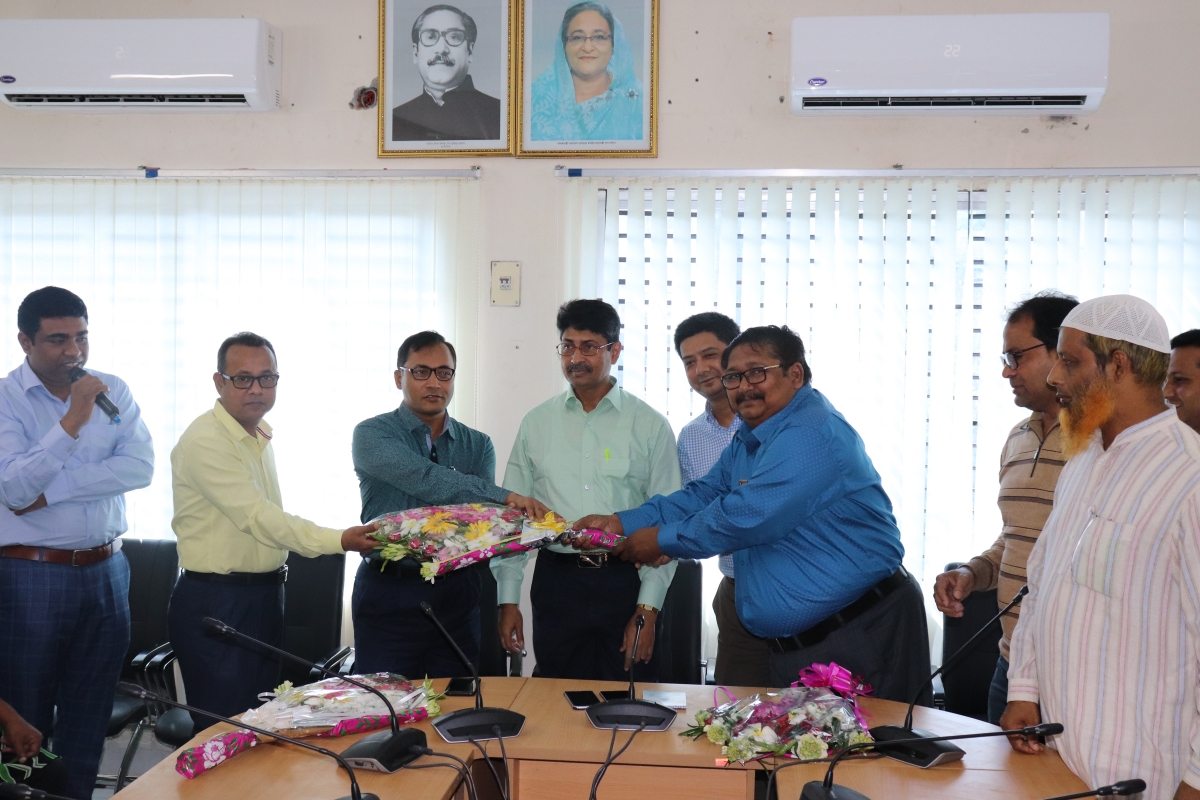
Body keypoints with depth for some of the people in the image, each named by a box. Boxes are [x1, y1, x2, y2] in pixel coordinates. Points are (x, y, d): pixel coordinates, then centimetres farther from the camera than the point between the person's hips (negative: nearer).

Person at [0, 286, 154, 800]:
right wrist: (72, 421, -24)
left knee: (89, 717, 13)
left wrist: (51, 491, -15)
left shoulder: (113, 391, 4)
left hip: (105, 571, 4)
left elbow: (140, 467, -9)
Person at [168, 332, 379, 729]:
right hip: (216, 604, -9)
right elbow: (257, 516, -26)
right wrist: (339, 540, -34)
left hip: (264, 596, 9)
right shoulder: (205, 440, -17)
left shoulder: (260, 437, 12)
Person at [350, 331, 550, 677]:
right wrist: (506, 496, -27)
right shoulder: (371, 435, -5)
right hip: (389, 594, -3)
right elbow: (426, 480, -21)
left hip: (455, 596, 4)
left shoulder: (478, 445, 9)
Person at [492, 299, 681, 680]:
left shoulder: (650, 426, 1)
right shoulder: (536, 424, 8)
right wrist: (507, 599, 5)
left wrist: (649, 608, -7)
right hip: (556, 581, 2)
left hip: (626, 582, -2)